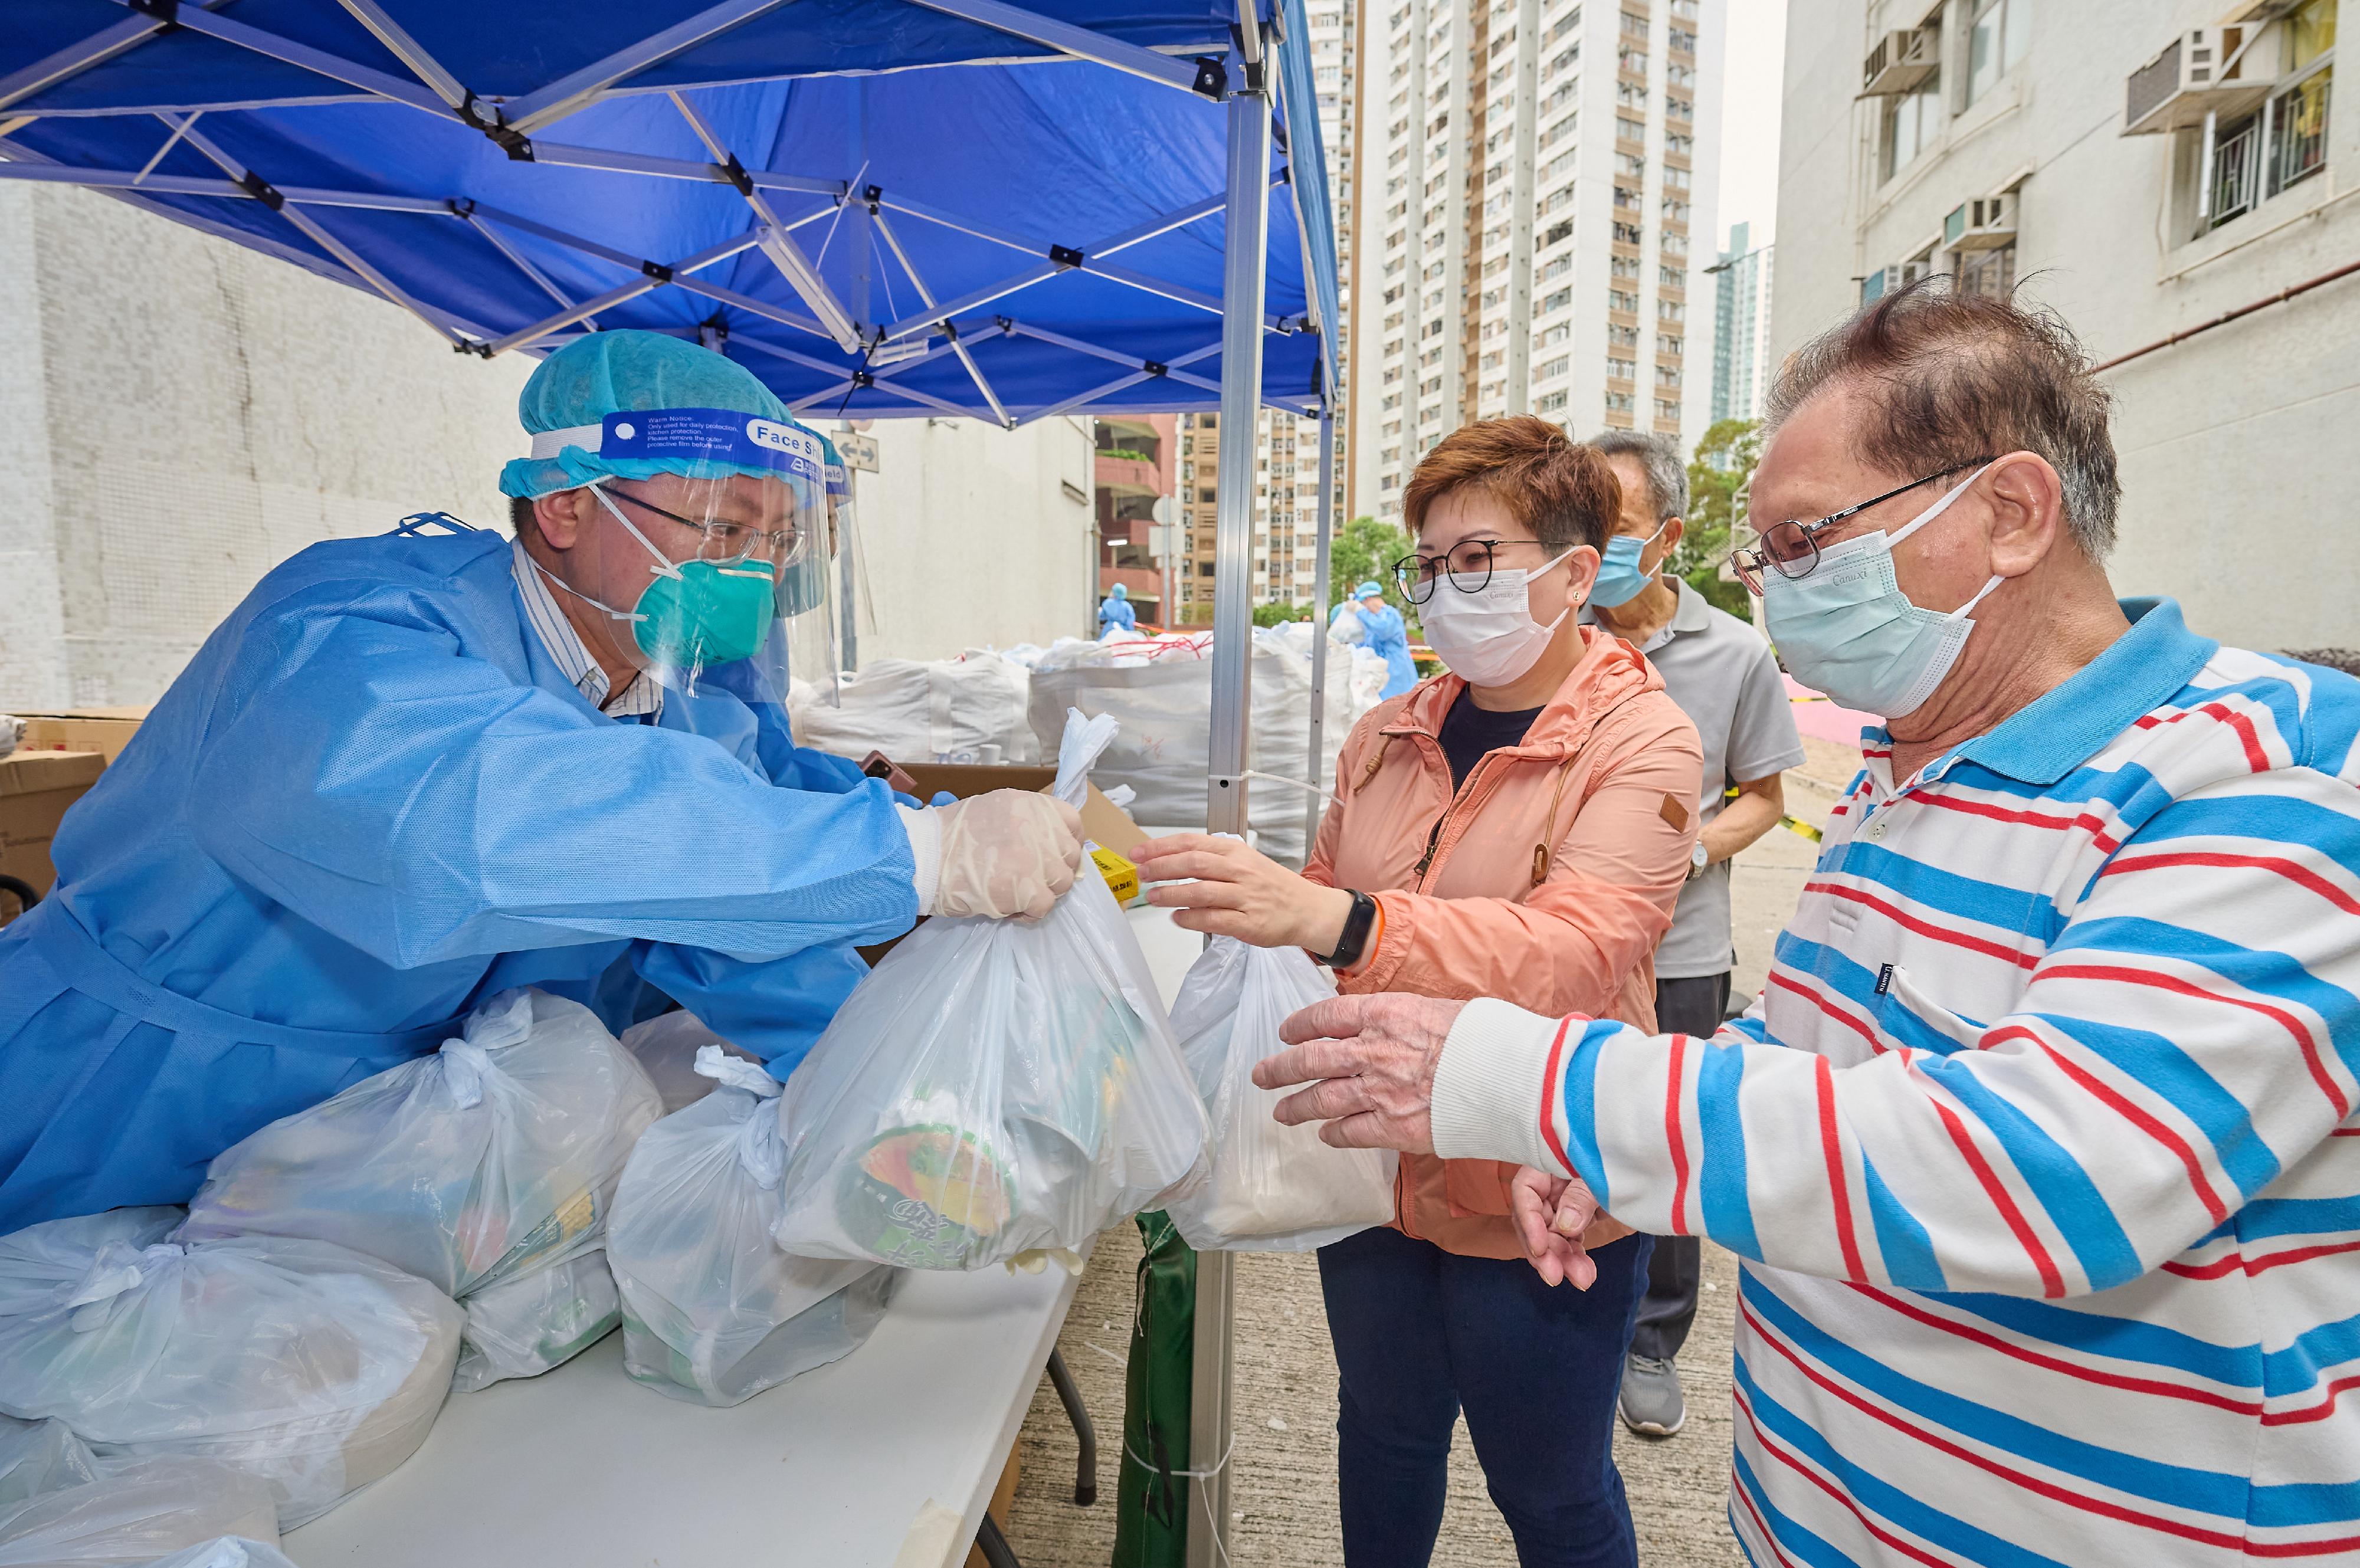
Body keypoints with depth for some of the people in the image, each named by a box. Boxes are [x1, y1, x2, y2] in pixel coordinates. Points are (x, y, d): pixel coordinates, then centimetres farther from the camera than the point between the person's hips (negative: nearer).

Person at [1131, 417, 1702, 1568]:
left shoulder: (1640, 741, -14)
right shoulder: (1388, 735, 2)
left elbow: (1581, 946, -31)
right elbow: (1326, 899, 16)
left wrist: (1335, 921, -44)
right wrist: (1237, 894, -6)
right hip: (1377, 1166, 5)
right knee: (1383, 1432, 25)